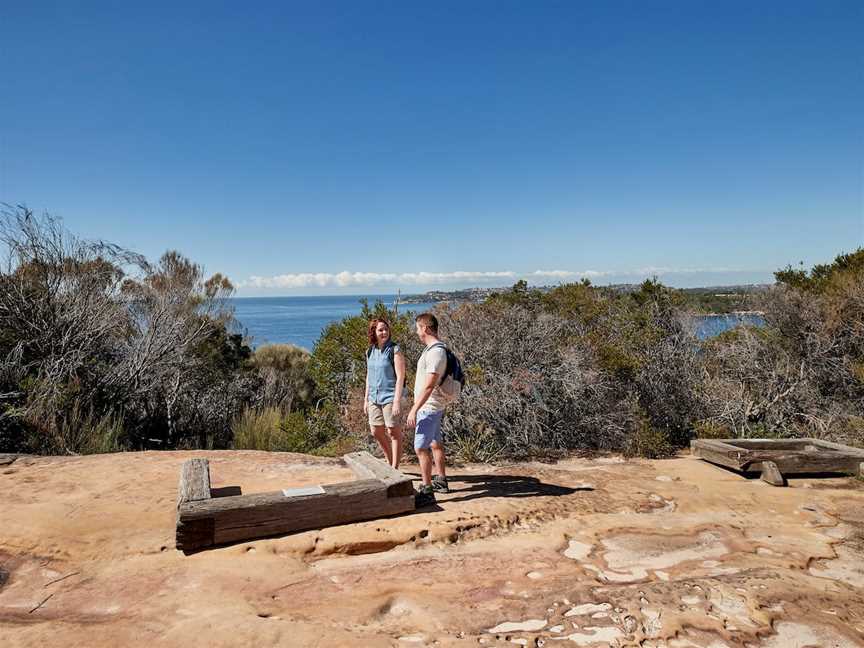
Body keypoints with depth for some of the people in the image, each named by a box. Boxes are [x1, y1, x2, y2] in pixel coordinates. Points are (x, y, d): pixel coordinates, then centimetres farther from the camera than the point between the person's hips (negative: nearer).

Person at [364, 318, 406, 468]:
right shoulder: (370, 351, 7)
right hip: (374, 398, 7)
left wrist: (397, 401, -20)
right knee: (376, 432, 13)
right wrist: (366, 399, 15)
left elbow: (400, 377, -14)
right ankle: (390, 462, 32)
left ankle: (395, 467, 12)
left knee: (394, 432, 1)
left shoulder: (395, 350, -10)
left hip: (390, 397, -7)